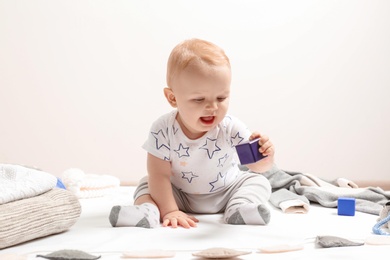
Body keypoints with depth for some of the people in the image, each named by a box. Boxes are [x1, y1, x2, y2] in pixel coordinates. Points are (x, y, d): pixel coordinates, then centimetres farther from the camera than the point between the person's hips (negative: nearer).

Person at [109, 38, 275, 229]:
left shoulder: (232, 128, -24)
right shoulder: (163, 131, -26)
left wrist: (264, 157, -50)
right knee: (147, 185, -13)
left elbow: (259, 168, -26)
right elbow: (160, 175, -25)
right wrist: (169, 211, -33)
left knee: (258, 182, -14)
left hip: (226, 192, 0)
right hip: (180, 195, 0)